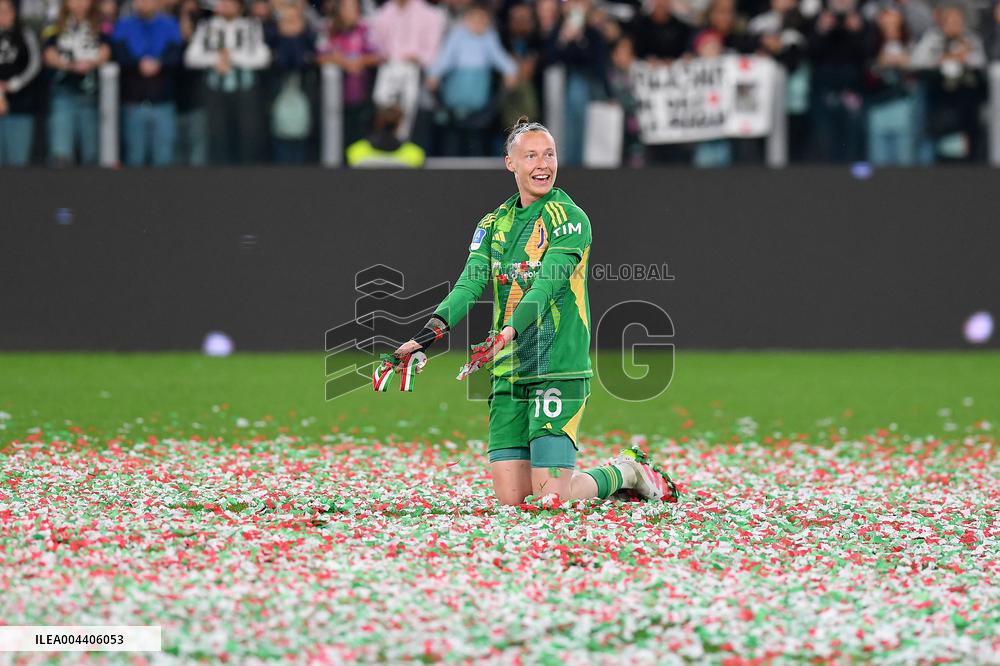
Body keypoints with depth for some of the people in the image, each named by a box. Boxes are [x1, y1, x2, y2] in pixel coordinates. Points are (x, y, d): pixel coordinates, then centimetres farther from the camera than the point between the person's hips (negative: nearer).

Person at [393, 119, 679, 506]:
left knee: (552, 498, -11)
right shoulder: (494, 224, 12)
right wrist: (435, 326, -21)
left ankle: (627, 472, 18)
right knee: (509, 498, 2)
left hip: (559, 371, -6)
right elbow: (469, 284, -1)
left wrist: (507, 332, -36)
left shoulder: (569, 219, -6)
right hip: (508, 375, 6)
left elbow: (546, 286, -20)